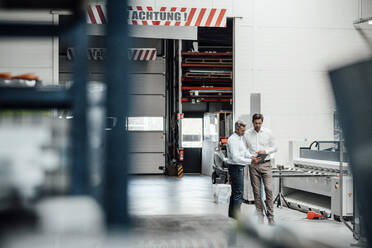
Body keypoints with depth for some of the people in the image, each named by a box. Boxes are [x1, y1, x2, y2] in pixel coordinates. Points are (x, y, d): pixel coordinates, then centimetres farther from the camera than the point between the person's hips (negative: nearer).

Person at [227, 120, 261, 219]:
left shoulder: (240, 138, 15)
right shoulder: (233, 140, -17)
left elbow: (245, 152, 16)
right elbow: (236, 158, -24)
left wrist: (252, 157, -4)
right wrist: (250, 161, -23)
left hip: (239, 167, 11)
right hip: (236, 168, -10)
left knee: (235, 191, 15)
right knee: (238, 192, -9)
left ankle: (232, 214, 23)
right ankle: (236, 215, -7)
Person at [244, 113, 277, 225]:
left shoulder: (268, 132, 3)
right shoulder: (247, 134, 3)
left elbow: (274, 148, 9)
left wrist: (265, 151, -9)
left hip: (265, 164, -1)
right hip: (253, 165, 1)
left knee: (269, 189, -9)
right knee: (256, 191, 3)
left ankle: (270, 216, -3)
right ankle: (260, 215, 13)